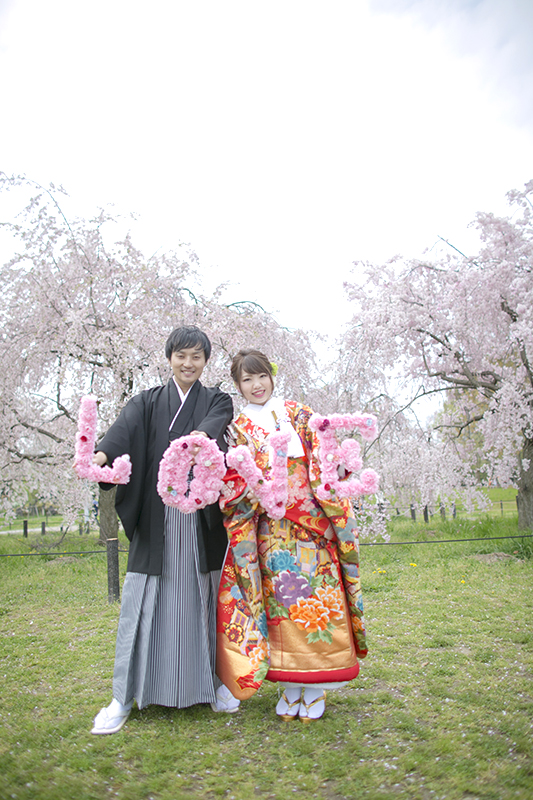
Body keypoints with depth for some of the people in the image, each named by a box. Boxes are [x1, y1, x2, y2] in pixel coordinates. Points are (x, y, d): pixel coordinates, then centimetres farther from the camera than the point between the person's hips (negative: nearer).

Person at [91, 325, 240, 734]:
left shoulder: (217, 401, 11)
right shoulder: (148, 402, 12)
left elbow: (215, 424, -13)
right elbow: (125, 428, -10)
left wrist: (199, 436, -38)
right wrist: (102, 455, -32)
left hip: (202, 519, 0)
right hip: (156, 518, 0)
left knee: (204, 597, 5)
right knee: (144, 601, 1)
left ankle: (213, 680, 24)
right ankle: (125, 697, 12)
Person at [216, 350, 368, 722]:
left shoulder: (299, 413, 9)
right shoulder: (239, 428, 11)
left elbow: (323, 463, 2)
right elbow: (237, 481, 6)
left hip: (310, 522, -1)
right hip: (270, 528, 1)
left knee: (315, 598, -1)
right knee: (280, 600, 2)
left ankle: (316, 685, 12)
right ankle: (290, 684, 16)